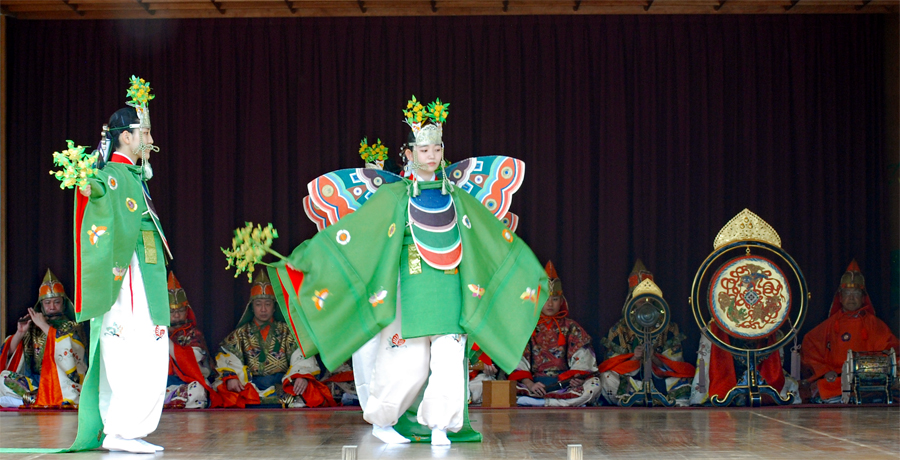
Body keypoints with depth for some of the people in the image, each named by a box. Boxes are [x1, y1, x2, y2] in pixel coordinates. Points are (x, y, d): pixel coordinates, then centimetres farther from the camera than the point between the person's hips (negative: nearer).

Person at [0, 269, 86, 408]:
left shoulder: (73, 327, 6)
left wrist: (44, 325, -10)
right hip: (34, 380, 4)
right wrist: (20, 333, -6)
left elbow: (67, 348, -16)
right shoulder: (33, 329, 15)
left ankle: (30, 398, -28)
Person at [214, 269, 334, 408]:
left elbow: (301, 358, 5)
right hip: (251, 385, 1)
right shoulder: (241, 333, 21)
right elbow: (228, 359, 7)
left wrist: (302, 376, -17)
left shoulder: (286, 331, 19)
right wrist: (230, 377, -15)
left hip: (283, 384, -1)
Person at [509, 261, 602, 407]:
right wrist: (530, 384, -18)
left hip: (563, 384, 1)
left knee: (593, 386, -31)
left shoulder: (570, 327, 16)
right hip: (534, 383, -1)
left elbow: (581, 359, 5)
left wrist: (577, 378, -19)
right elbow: (519, 362, 2)